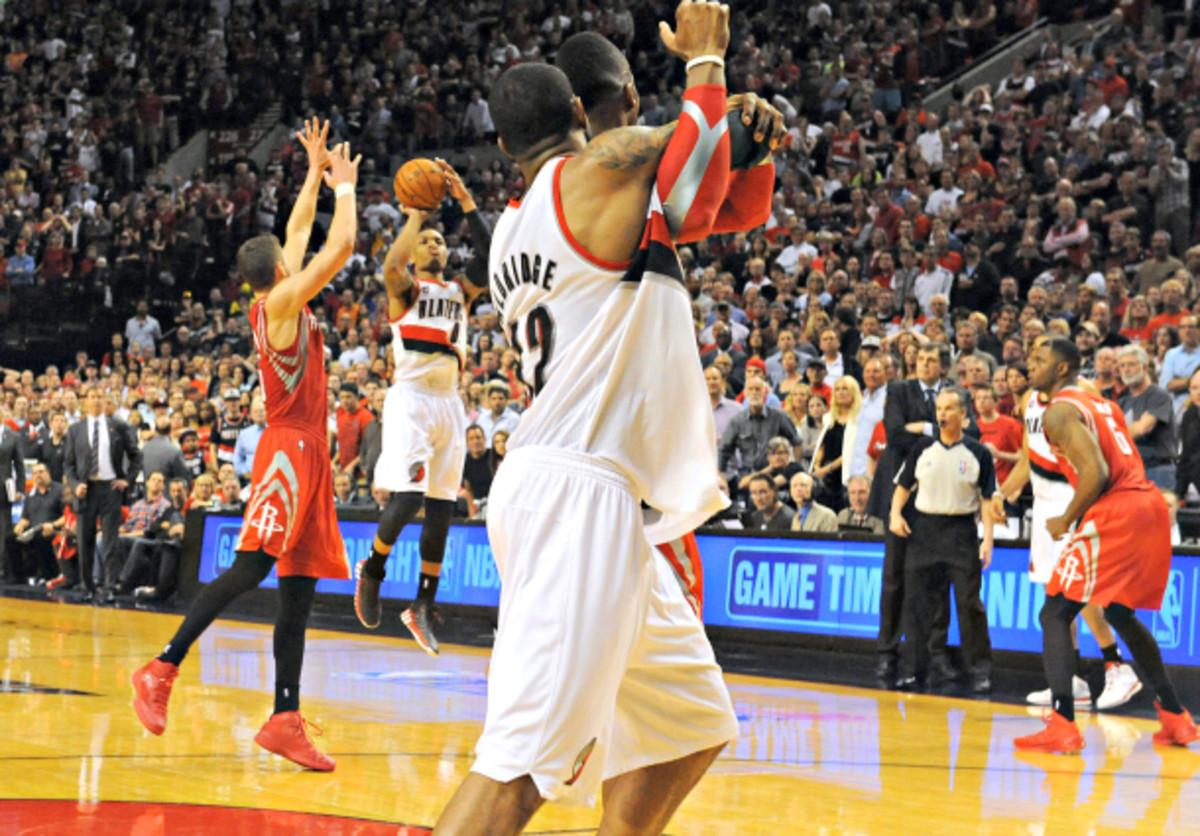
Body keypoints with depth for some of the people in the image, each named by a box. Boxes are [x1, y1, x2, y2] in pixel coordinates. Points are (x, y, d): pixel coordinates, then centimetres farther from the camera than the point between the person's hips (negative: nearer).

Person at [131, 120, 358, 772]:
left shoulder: (277, 300, 16)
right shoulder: (281, 302, -8)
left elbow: (300, 232, 30)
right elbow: (342, 245, -12)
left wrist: (316, 172, 30)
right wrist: (344, 184, 3)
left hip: (307, 450, 9)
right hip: (289, 446, -9)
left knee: (299, 586, 3)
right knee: (252, 567, -15)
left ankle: (285, 718, 1)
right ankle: (162, 669, -13)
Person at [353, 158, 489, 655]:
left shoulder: (460, 293, 18)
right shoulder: (405, 289, 4)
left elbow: (490, 257, 1)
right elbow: (392, 264, -20)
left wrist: (466, 202, -4)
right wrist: (417, 215, -13)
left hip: (448, 403, 6)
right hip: (410, 399, -6)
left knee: (441, 506, 4)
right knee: (408, 496, -18)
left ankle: (424, 605, 11)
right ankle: (372, 569, 8)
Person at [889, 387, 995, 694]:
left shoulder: (978, 453, 1)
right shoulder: (923, 448, 7)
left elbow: (987, 499, 0)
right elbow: (904, 485, 12)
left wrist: (987, 539, -8)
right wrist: (896, 514, -5)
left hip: (962, 531, -2)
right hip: (923, 528, 2)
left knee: (970, 604, -4)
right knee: (917, 602, 1)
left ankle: (980, 671, 4)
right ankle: (916, 670, 7)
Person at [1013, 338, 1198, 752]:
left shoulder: (1059, 411, -5)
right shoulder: (1101, 405, 23)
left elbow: (1096, 473, -18)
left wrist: (1066, 521, -5)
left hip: (1114, 512, -9)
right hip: (1151, 505, 9)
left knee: (1054, 614, -4)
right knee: (1120, 614, 27)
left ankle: (1062, 725, -16)